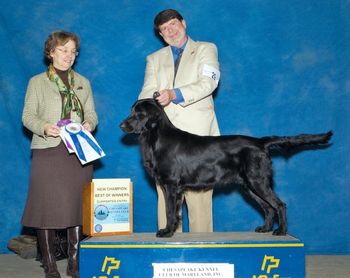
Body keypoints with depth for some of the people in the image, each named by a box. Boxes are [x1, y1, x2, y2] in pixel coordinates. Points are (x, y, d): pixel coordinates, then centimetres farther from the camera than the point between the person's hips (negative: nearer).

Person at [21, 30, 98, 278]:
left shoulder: (83, 82, 18)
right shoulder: (37, 82, 9)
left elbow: (92, 114, 15)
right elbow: (28, 116, 3)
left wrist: (89, 124, -8)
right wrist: (44, 127, -16)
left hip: (79, 153, 3)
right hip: (49, 152, -2)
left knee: (77, 206, 1)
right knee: (47, 207, -4)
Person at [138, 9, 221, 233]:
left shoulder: (206, 49, 12)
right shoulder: (154, 59, 23)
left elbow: (208, 83, -5)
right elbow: (147, 92, 9)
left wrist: (175, 94, -20)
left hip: (197, 134, -3)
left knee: (199, 197, -6)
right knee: (166, 196, -1)